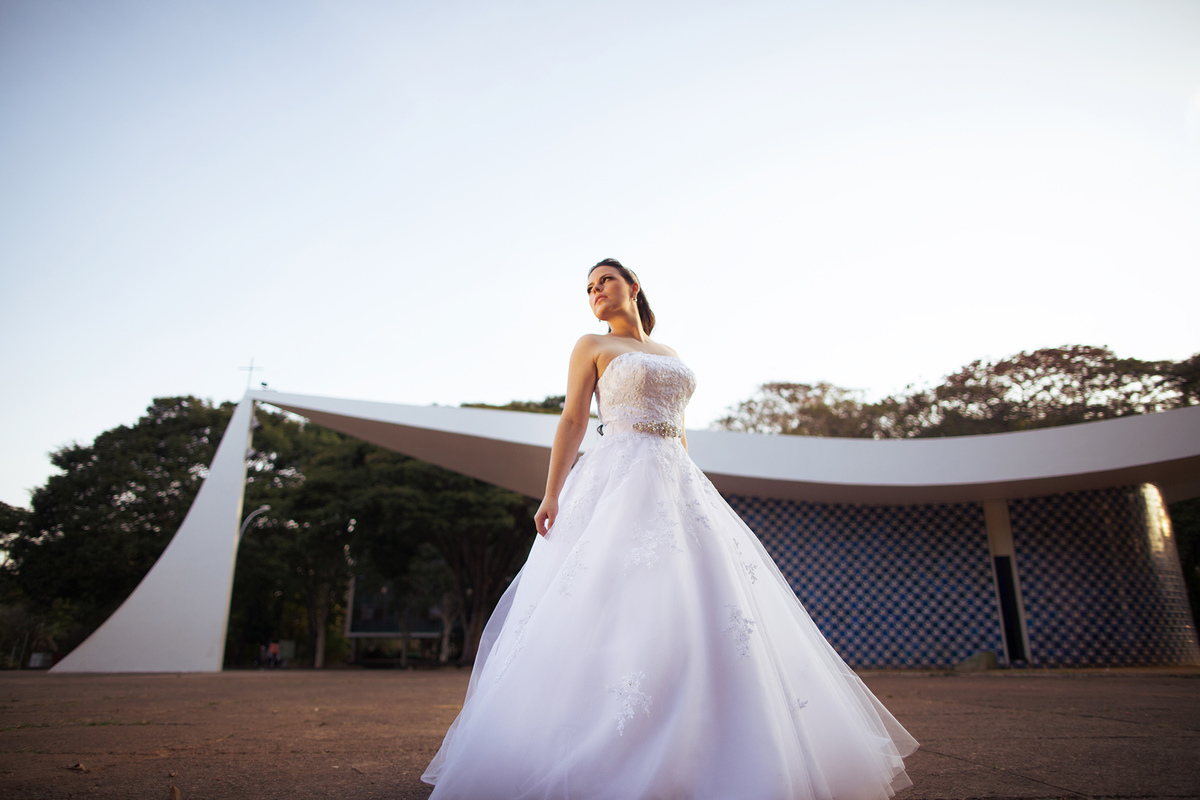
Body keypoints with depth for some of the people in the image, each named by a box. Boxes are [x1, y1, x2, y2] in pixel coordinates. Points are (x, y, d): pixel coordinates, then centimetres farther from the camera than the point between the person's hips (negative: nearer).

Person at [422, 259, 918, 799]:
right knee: (612, 606, -14)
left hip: (678, 485, 6)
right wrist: (551, 494, -13)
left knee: (708, 609, -2)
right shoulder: (592, 347, 9)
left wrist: (696, 494, 15)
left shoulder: (670, 356, 23)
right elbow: (573, 421, -1)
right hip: (619, 483, -5)